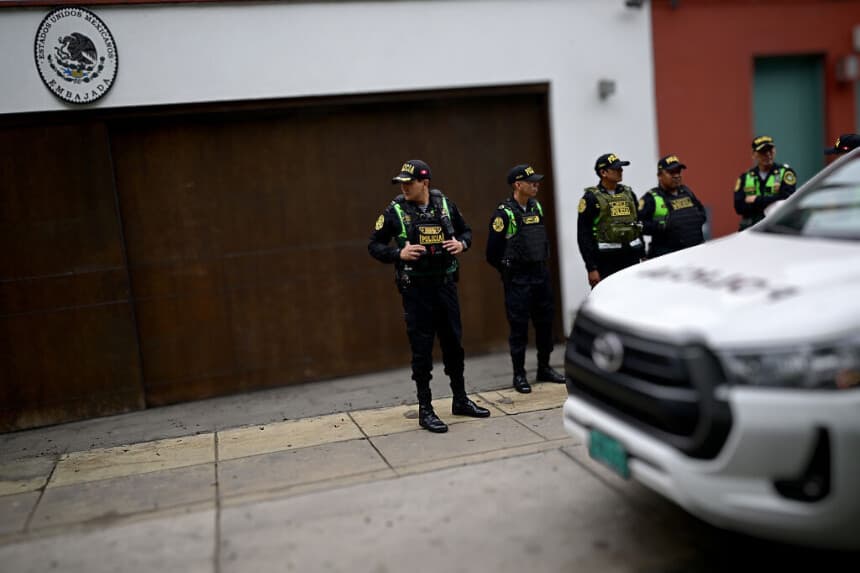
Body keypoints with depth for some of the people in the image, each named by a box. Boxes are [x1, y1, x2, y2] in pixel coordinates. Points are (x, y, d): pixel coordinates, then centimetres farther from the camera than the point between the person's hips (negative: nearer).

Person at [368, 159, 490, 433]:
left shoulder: (446, 205, 2)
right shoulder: (395, 211, -5)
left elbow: (466, 230, 16)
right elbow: (374, 245, 0)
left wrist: (462, 244, -5)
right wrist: (398, 253, -17)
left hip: (446, 285, 3)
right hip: (416, 289, -3)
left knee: (454, 344, 13)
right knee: (422, 349, 1)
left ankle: (461, 400, 29)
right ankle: (425, 409, 13)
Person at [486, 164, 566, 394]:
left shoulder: (536, 207, 9)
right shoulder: (504, 213, -13)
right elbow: (493, 252, -12)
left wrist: (542, 265, 14)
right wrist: (509, 271, 0)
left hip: (541, 275, 7)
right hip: (518, 280, -7)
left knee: (545, 321, 12)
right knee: (519, 326, -1)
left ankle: (544, 368, 25)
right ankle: (519, 375, 10)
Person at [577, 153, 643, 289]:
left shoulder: (629, 193, 13)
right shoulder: (591, 198, -5)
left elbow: (639, 226, 20)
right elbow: (584, 236, -8)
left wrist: (643, 256, 16)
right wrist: (591, 268, -13)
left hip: (632, 258, 6)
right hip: (606, 261, -6)